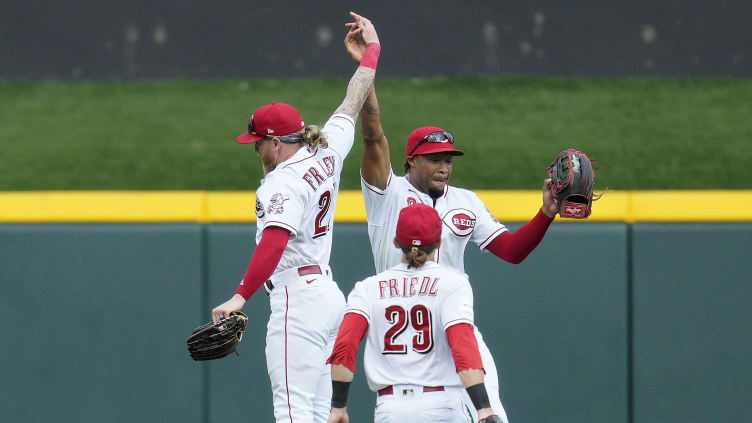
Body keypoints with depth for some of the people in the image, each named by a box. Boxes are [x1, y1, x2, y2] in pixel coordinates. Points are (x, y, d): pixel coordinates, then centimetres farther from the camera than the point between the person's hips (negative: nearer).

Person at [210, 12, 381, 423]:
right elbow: (353, 102, 25)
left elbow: (275, 241, -29)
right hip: (328, 293, 10)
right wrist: (372, 47, 38)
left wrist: (241, 296, -36)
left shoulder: (283, 182, -14)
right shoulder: (326, 154, 10)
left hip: (298, 298, -10)